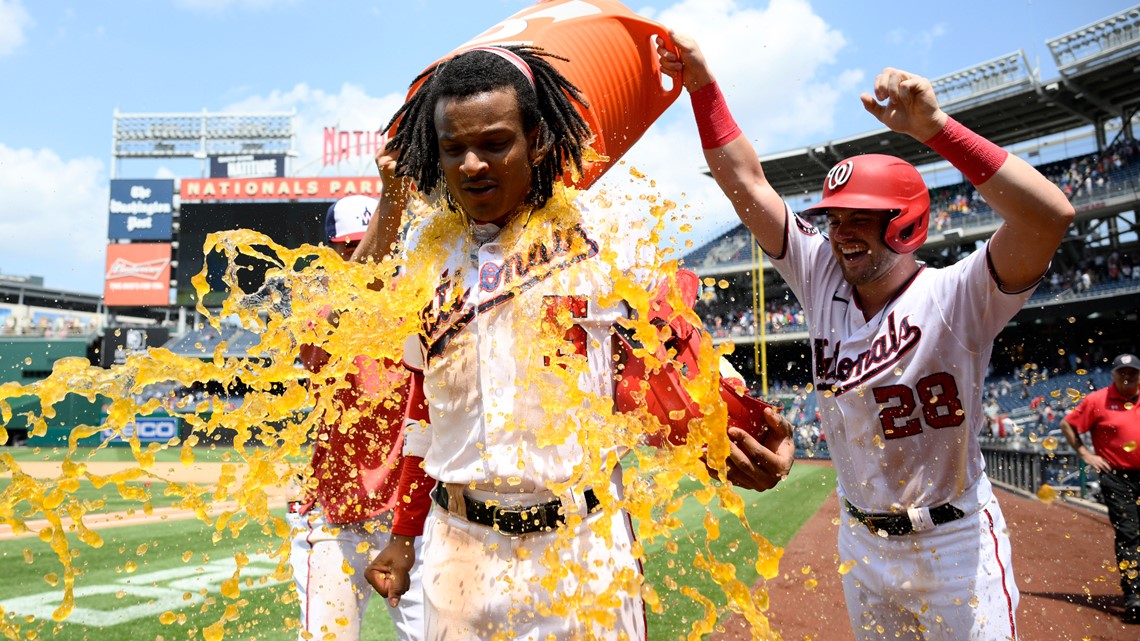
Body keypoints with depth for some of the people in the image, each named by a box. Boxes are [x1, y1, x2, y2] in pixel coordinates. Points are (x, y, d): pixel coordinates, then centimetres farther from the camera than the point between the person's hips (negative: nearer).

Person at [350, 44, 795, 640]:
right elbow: (424, 403, 9)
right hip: (461, 549, 3)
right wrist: (402, 537, 11)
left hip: (584, 550, -2)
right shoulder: (424, 249, 3)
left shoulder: (599, 237, -8)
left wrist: (724, 438, -25)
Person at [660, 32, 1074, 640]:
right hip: (861, 541, 5)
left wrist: (935, 126, -38)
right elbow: (745, 180, -5)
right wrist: (702, 84, -11)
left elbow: (1051, 214, -35)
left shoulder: (955, 295, -18)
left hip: (954, 545, -5)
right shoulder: (821, 276, -5)